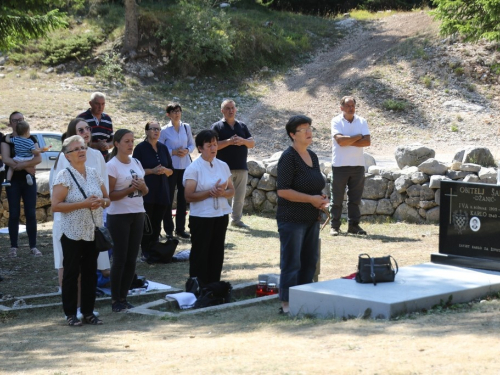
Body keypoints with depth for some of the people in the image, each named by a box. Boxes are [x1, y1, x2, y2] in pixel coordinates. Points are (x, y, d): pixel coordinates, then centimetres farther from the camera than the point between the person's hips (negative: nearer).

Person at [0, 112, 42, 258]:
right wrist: (28, 166, -17)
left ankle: (33, 246, 3)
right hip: (13, 180, -2)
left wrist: (20, 164, -21)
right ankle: (13, 247, 2)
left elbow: (38, 158, -7)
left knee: (31, 213, 0)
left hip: (29, 180, 2)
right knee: (14, 214, -1)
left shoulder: (31, 139, 7)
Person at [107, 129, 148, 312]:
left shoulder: (136, 163, 11)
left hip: (137, 215, 6)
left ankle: (123, 298, 13)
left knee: (131, 259, 6)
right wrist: (130, 188, -20)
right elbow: (109, 195, -12)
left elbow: (145, 191, 17)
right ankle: (115, 300, 3)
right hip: (119, 216, -6)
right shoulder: (112, 165, -8)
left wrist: (142, 187, -5)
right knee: (120, 259, -4)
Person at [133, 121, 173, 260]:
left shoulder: (163, 148, 13)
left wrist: (165, 170, -6)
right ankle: (146, 252, 3)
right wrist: (152, 171, -16)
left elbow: (171, 171, 16)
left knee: (157, 224, 5)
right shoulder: (140, 148, -2)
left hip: (162, 191, 5)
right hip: (147, 191, -5)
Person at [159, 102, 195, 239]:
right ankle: (168, 229, 8)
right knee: (168, 197, 0)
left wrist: (187, 150, -8)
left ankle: (180, 228, 16)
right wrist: (173, 152, -15)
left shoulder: (186, 127, 6)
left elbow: (192, 144, 12)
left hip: (185, 166, 4)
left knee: (183, 197, 7)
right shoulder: (165, 130, -5)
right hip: (171, 167, -4)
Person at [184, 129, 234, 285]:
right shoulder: (194, 168, -8)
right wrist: (210, 192, -21)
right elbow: (189, 196, -13)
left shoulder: (223, 166, 7)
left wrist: (223, 192, -12)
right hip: (201, 217, -5)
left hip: (221, 216, 5)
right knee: (200, 254, 0)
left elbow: (232, 190, 10)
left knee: (217, 253, 10)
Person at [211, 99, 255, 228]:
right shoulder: (217, 126, 0)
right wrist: (229, 142, -21)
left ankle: (236, 219, 19)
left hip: (242, 167, 5)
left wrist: (243, 141, -13)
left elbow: (252, 143, 8)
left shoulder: (242, 126, 14)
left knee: (240, 196, 9)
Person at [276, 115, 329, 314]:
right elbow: (282, 190, -18)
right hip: (292, 219, -8)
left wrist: (321, 199, 4)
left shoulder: (312, 156, 12)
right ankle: (287, 303, 2)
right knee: (292, 262, -5)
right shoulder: (289, 157, -12)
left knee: (309, 261, 11)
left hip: (311, 218, 8)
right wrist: (311, 199, -18)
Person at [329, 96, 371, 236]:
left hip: (358, 165, 3)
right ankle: (334, 226, 7)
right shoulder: (336, 121, -2)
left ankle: (353, 225, 13)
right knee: (337, 197, 1)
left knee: (355, 198, 6)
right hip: (340, 165, -3)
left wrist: (348, 142, -12)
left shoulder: (361, 121, 7)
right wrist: (358, 137, -8)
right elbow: (340, 140, -17)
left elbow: (367, 141, -6)